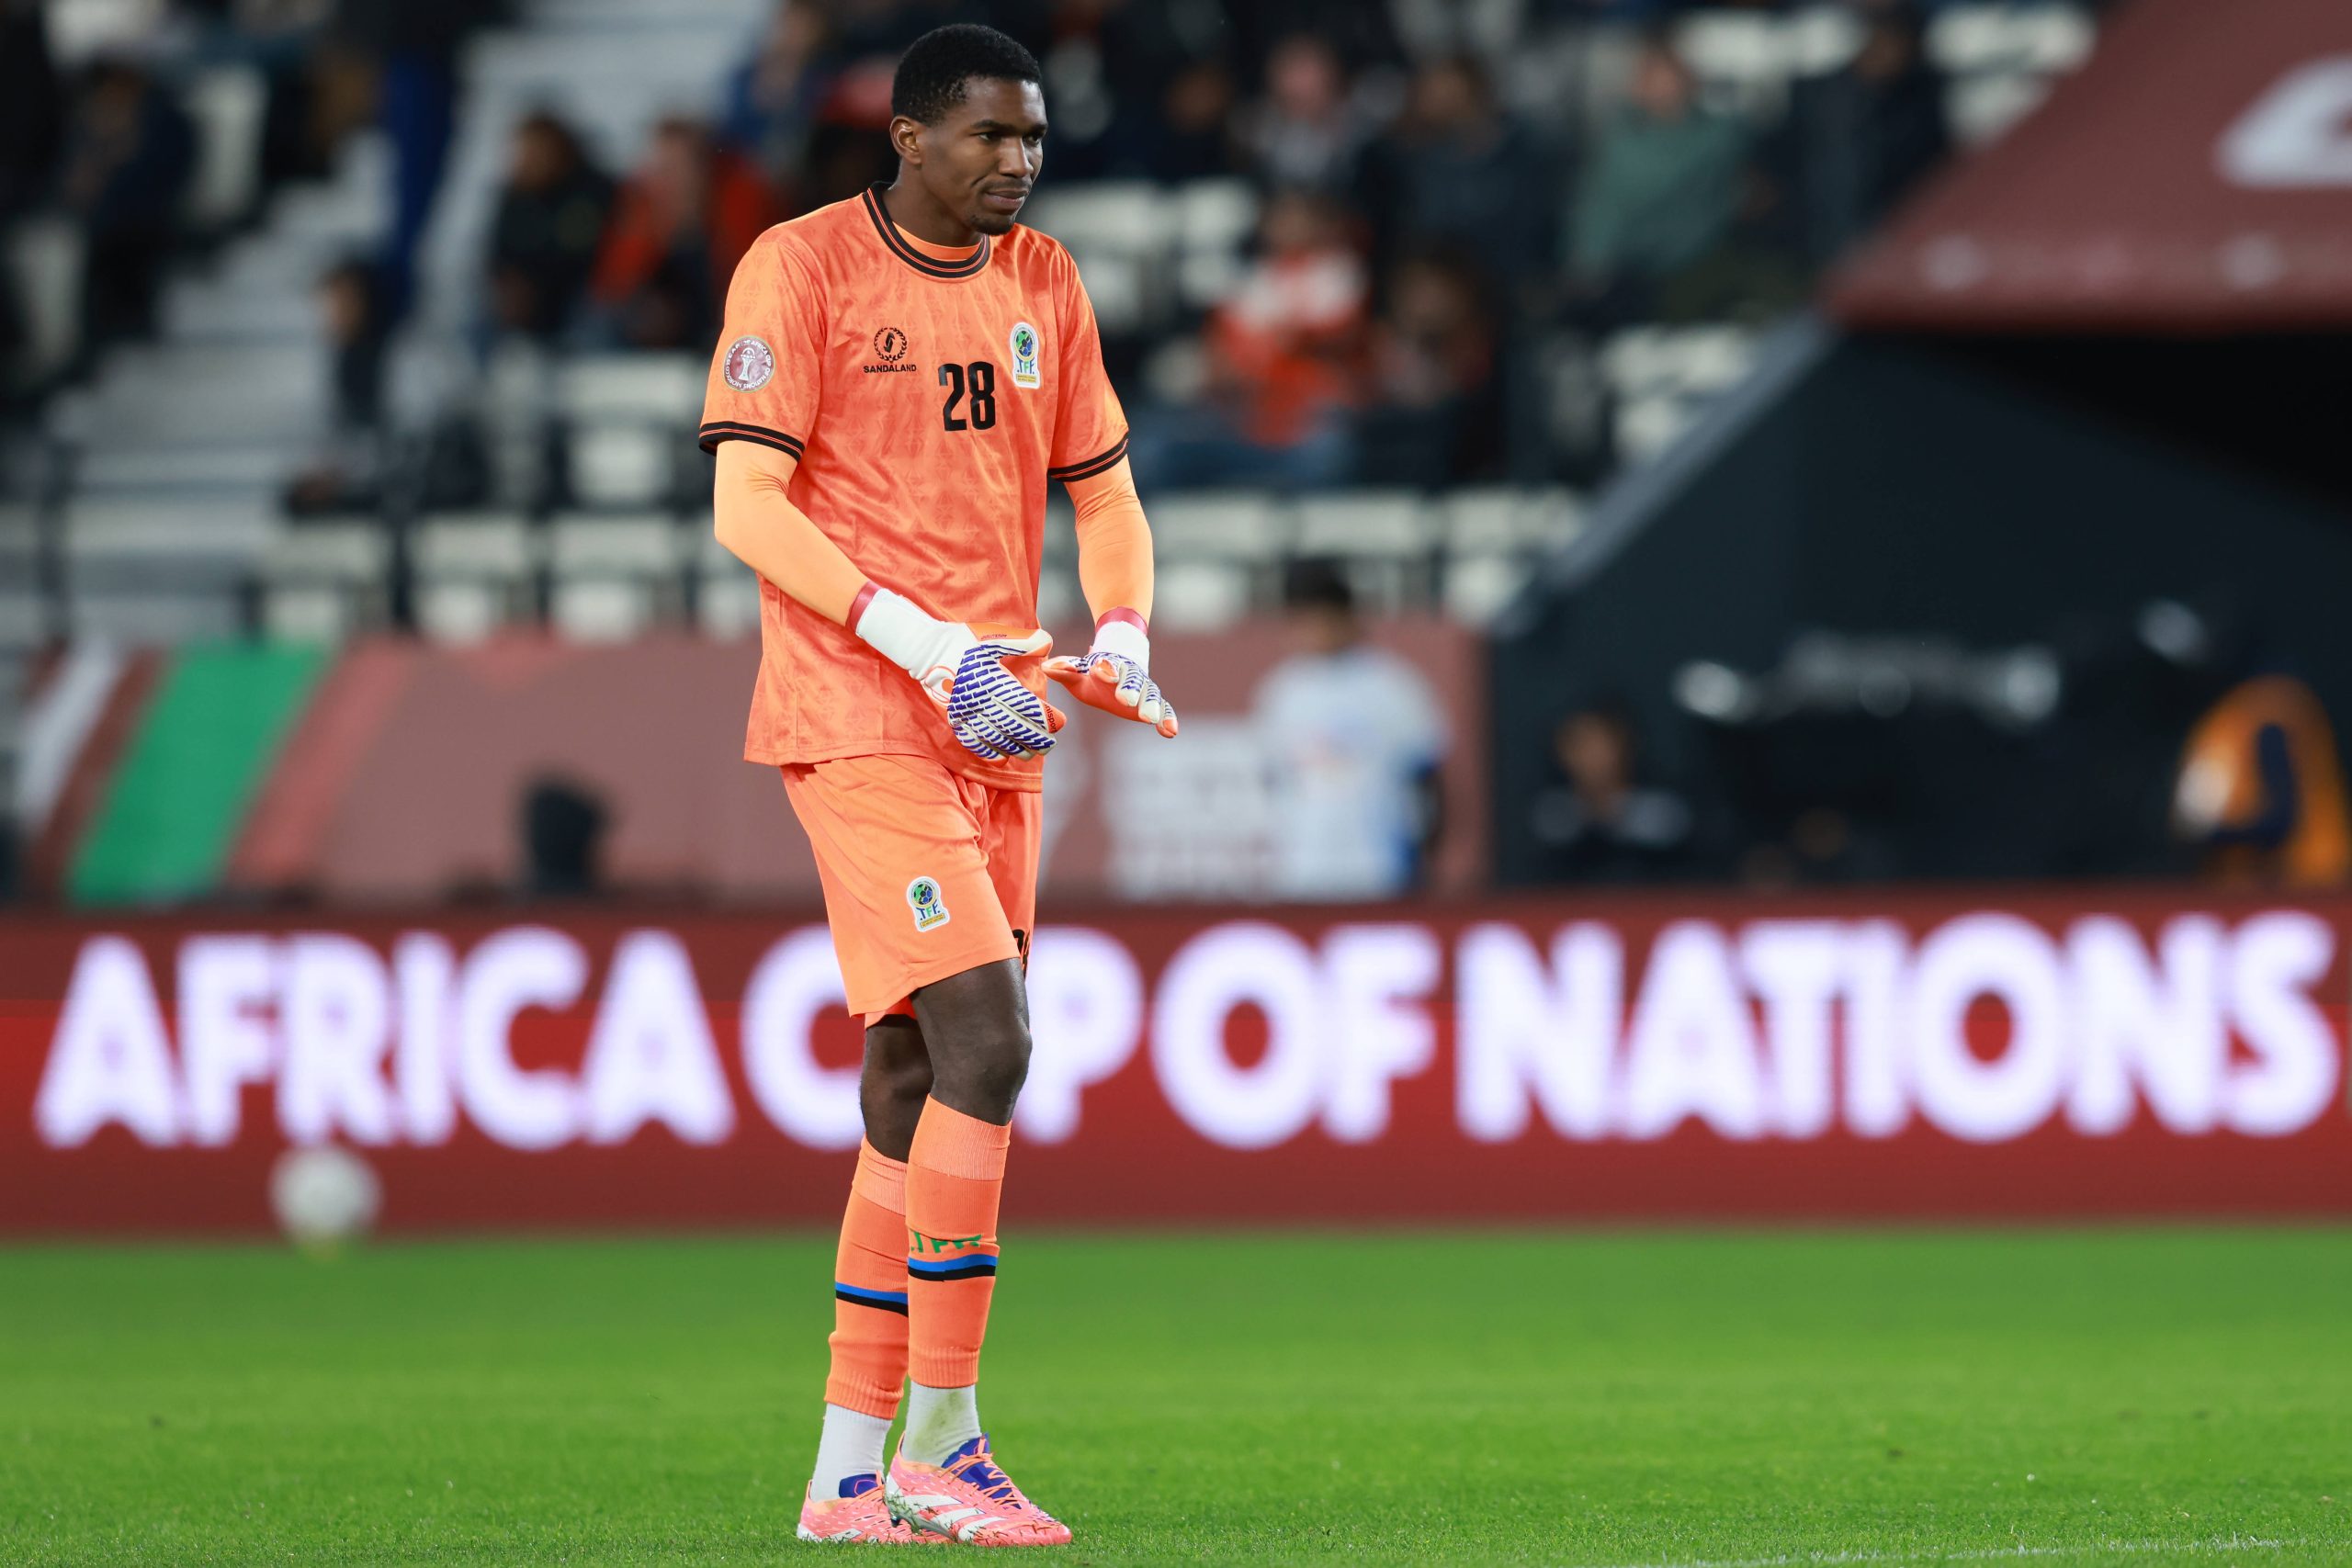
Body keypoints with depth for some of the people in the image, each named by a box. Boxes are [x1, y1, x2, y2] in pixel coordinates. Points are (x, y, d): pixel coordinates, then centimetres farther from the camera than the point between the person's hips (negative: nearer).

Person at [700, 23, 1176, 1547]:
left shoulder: (1044, 286, 13)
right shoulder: (802, 268, -7)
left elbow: (1104, 494, 19)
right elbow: (747, 504, -12)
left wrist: (1122, 639, -2)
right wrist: (930, 648, -20)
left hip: (994, 735, 7)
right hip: (859, 726, -7)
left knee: (916, 1092, 7)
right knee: (984, 1042, -18)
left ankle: (850, 1478, 11)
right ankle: (940, 1441, -13)